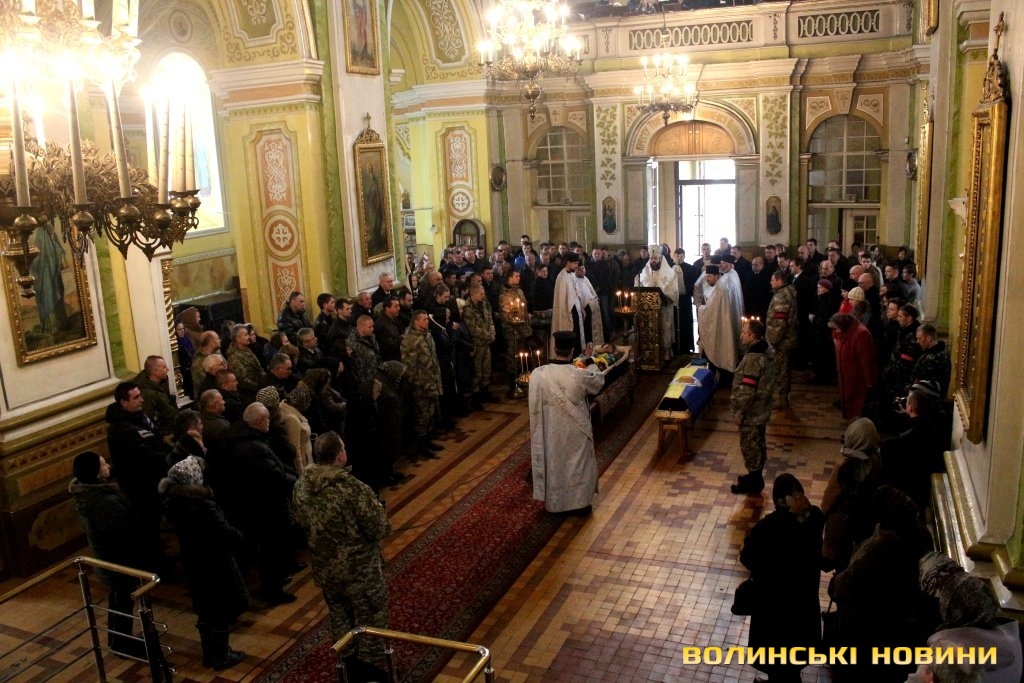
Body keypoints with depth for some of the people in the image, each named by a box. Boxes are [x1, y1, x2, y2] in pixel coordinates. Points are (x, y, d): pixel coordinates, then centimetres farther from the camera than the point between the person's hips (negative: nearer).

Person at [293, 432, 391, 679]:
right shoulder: (353, 488, -30)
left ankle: (349, 663, 42)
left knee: (339, 616, 25)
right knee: (370, 619, 15)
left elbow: (302, 522, 7)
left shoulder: (301, 485, -9)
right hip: (359, 569, -6)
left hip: (324, 567, 6)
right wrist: (378, 509, -3)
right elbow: (380, 530, -22)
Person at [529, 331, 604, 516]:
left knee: (553, 464, 20)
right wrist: (590, 361, 16)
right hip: (576, 433, -1)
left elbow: (535, 407, -7)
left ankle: (553, 503, 35)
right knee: (578, 465, 18)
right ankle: (580, 503, 31)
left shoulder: (537, 374, -20)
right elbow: (599, 380, 1)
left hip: (550, 433, 2)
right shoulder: (581, 375, -23)